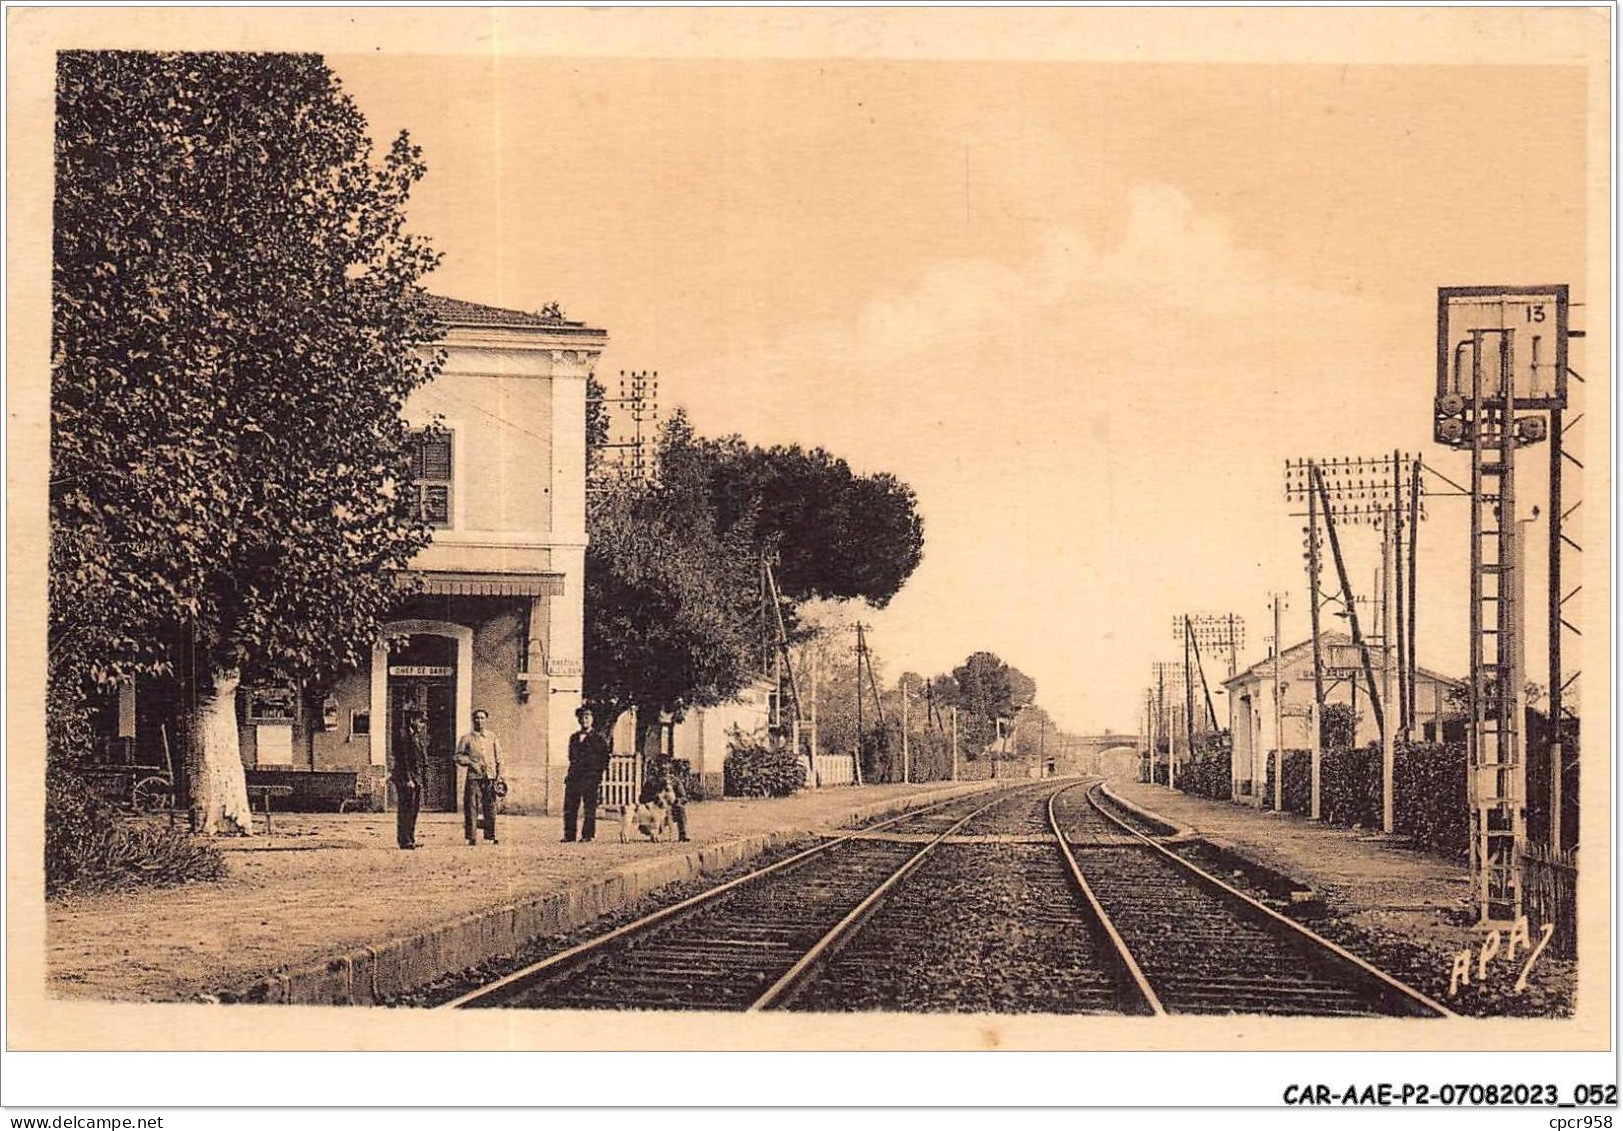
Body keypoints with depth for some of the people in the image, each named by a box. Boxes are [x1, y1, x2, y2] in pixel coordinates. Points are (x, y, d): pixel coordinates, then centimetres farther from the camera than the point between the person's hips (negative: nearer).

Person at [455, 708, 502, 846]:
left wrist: (499, 775, 6)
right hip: (474, 776, -2)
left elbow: (498, 757, 13)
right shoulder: (467, 738, 7)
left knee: (490, 807, 1)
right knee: (471, 806, -4)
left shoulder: (492, 736, 13)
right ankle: (471, 837, -1)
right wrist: (470, 762, -9)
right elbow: (458, 756, 8)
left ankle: (490, 836, 9)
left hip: (490, 776, 2)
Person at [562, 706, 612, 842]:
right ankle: (569, 835, 6)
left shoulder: (599, 739, 3)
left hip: (590, 777, -5)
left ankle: (587, 835, -3)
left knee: (590, 807, -6)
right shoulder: (574, 738, 18)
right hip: (574, 776, 5)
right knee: (569, 806, 1)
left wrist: (597, 772, -6)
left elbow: (605, 760, 2)